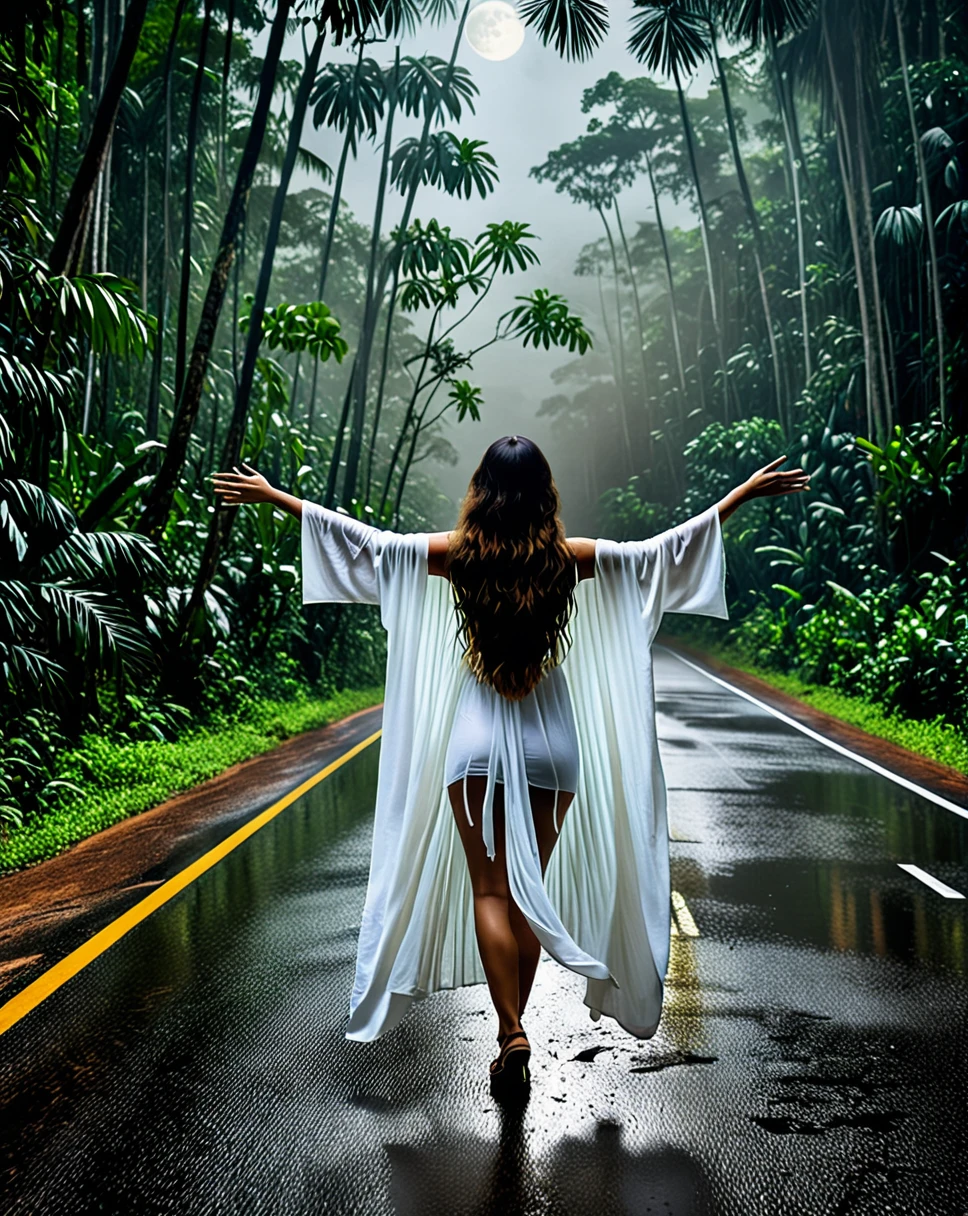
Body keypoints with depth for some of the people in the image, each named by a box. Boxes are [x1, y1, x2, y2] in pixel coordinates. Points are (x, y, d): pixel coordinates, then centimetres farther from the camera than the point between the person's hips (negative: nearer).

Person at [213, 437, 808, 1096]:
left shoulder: (457, 553, -7)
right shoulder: (568, 557, -6)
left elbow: (362, 538, -1)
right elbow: (667, 546, 1)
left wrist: (271, 494, 10)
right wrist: (746, 492, 12)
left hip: (477, 738, -1)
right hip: (552, 737, 2)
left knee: (489, 890, 6)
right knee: (530, 891, 13)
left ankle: (512, 1035, -3)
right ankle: (513, 1034, 24)